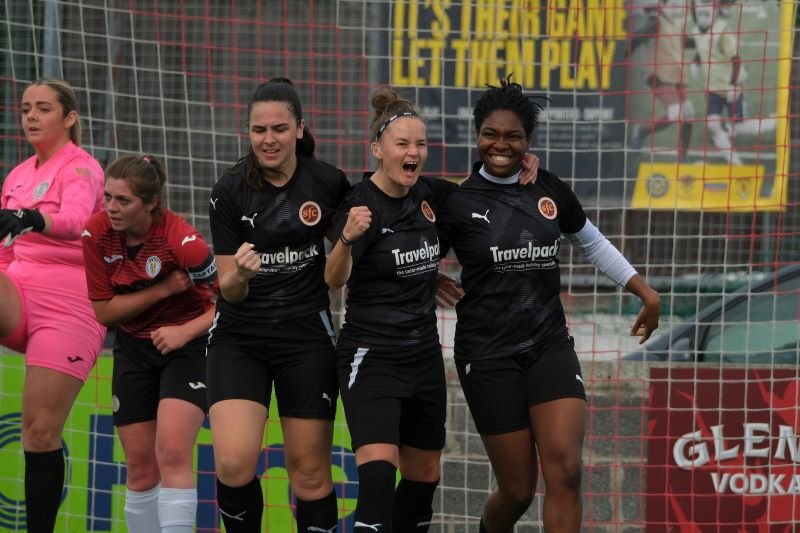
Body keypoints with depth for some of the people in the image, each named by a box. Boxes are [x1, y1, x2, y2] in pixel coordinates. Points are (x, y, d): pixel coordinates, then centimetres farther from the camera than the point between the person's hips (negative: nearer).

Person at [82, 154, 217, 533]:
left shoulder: (180, 239, -26)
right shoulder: (97, 234, -14)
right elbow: (103, 311, -11)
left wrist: (186, 331, -28)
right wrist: (163, 290, -21)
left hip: (187, 345, -4)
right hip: (133, 348, 4)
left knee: (172, 453, -22)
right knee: (140, 467, 4)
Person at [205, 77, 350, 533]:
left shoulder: (328, 182, -6)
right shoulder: (230, 192, -8)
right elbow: (229, 291, -7)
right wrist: (239, 275, -28)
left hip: (307, 335, 1)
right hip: (240, 336, -1)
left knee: (310, 472, 3)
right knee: (234, 462, -17)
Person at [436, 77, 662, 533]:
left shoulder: (551, 190, 4)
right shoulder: (457, 203, -5)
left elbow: (593, 243, 19)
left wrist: (647, 293, 16)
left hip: (550, 345, 3)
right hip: (488, 354, -3)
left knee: (565, 471, -16)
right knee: (518, 489, 1)